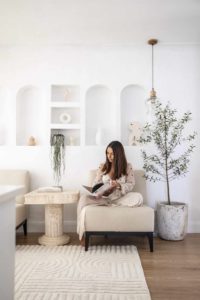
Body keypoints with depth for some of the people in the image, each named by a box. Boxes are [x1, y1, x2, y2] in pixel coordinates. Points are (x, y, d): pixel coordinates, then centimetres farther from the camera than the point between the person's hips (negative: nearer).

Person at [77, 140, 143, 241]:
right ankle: (82, 233, -19)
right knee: (84, 198, -26)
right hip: (103, 198, 2)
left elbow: (131, 185, -2)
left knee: (138, 198, -31)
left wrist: (118, 185, -21)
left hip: (120, 198, -1)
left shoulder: (127, 166, 2)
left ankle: (110, 205, -20)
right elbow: (96, 184, 7)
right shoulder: (102, 166, 7)